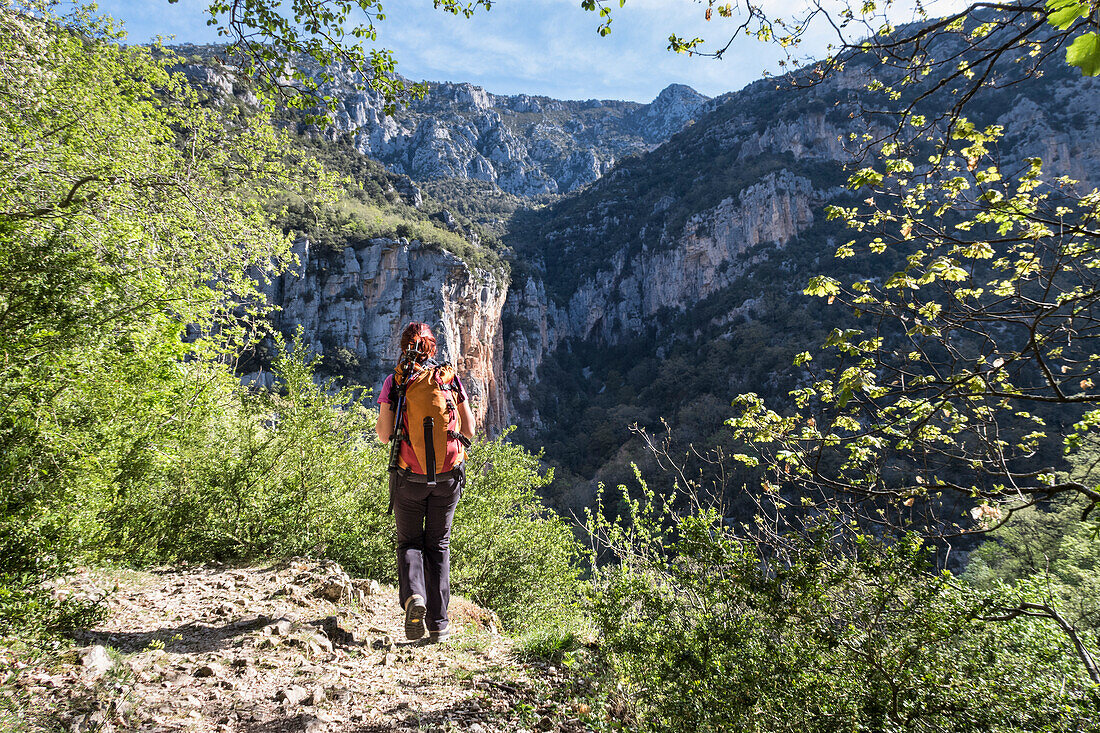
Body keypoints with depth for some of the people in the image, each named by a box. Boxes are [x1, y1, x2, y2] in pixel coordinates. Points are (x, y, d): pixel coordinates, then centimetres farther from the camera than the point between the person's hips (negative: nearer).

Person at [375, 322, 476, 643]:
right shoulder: (451, 378, 3)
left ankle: (413, 595, -10)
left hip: (410, 477, -1)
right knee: (438, 545, 14)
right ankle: (439, 623, 12)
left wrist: (380, 422, 15)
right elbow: (469, 430, 4)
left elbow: (384, 434, -6)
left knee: (409, 542, 16)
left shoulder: (395, 382, -2)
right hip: (449, 476, 2)